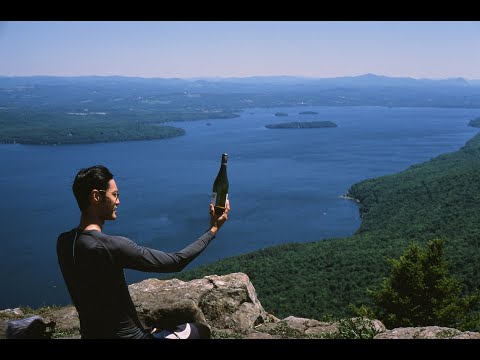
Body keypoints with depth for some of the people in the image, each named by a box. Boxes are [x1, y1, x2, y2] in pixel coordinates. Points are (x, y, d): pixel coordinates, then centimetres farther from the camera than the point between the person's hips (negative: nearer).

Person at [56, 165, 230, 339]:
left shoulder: (63, 242, -5)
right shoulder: (110, 246, -29)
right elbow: (175, 262, -22)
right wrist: (213, 229, -11)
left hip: (91, 334, 8)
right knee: (201, 331, 14)